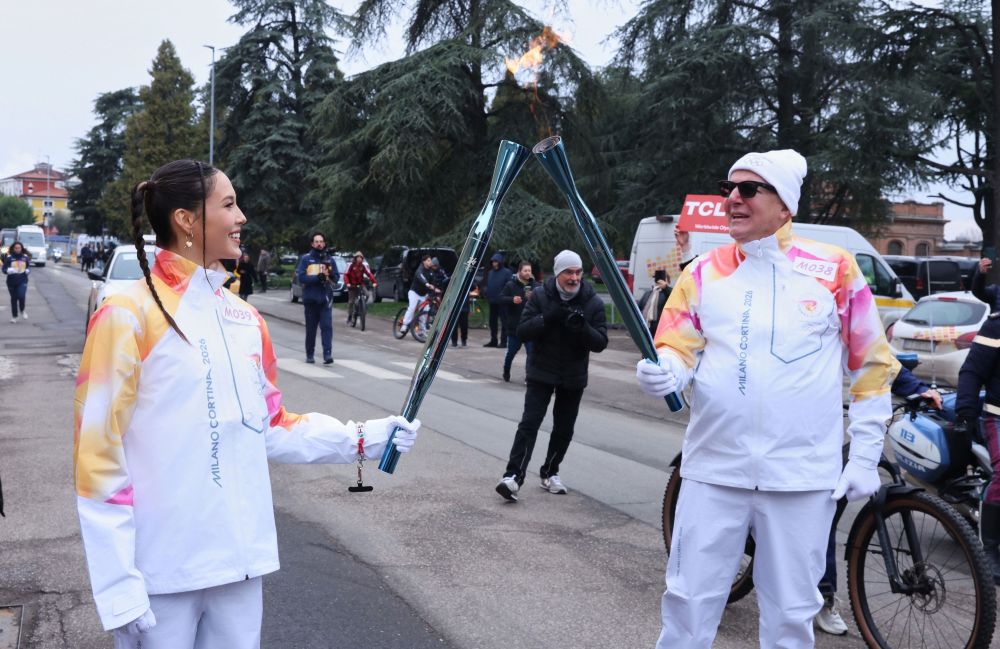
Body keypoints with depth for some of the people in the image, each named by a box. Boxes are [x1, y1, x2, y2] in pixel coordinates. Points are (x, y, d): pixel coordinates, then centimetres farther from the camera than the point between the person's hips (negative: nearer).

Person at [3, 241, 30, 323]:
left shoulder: (25, 257, 2)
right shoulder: (8, 257, -5)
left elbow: (29, 267, 15)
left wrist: (27, 270, -8)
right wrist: (9, 270, -27)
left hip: (22, 281, 0)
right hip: (11, 282, 0)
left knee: (21, 296, -19)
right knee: (14, 299, 9)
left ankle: (22, 310, 11)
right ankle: (14, 316, 24)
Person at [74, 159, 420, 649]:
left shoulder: (245, 319, 9)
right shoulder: (128, 316, -11)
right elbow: (99, 455, -12)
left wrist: (360, 439, 5)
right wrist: (118, 589, -15)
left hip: (240, 557, 6)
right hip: (161, 570, -6)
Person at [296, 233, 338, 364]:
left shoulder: (329, 260, 11)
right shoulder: (306, 259, 2)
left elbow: (337, 278, 8)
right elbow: (301, 277, -9)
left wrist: (331, 274, -13)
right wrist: (318, 277, -19)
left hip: (325, 299, 1)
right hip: (310, 299, -1)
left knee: (327, 326, -11)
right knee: (311, 328, 7)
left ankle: (327, 354, -16)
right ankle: (310, 355, 17)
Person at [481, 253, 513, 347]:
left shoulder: (507, 272, -7)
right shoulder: (490, 273, 12)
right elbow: (485, 284, 21)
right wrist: (485, 292, 3)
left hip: (502, 302, -7)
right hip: (492, 302, 7)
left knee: (503, 322, -3)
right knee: (492, 322, 12)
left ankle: (503, 341, 0)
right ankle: (493, 341, 21)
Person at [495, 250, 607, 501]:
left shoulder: (593, 302, -7)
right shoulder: (540, 296, -8)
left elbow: (600, 343, -10)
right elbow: (522, 332, -12)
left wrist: (583, 328, -30)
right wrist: (547, 318, -27)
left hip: (574, 377, 2)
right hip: (541, 373, -2)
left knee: (564, 429, 12)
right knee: (529, 423, -12)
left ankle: (550, 473, 30)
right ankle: (513, 476, -16)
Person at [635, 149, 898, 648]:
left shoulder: (834, 269, 0)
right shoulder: (704, 273, 6)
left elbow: (873, 366, 4)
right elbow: (678, 349, 4)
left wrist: (865, 457, 2)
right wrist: (661, 373, -21)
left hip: (803, 476, -1)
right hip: (713, 470, 2)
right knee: (689, 601, 5)